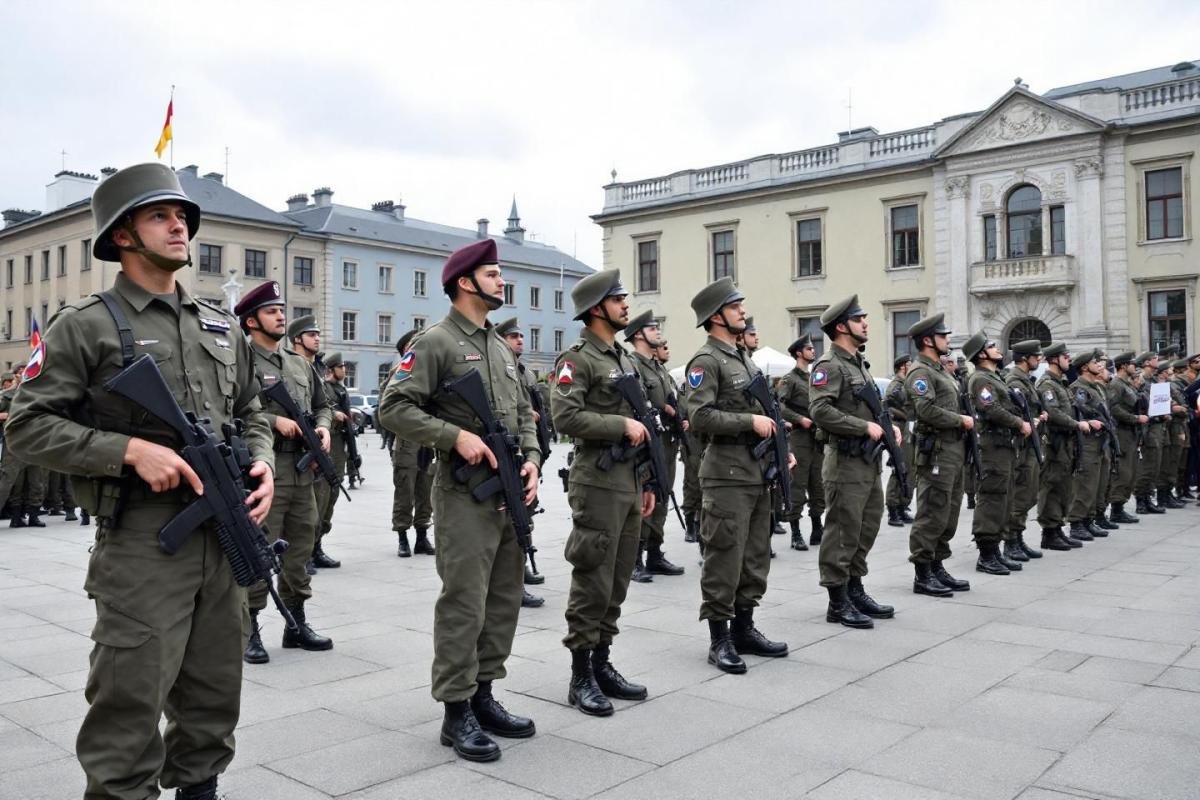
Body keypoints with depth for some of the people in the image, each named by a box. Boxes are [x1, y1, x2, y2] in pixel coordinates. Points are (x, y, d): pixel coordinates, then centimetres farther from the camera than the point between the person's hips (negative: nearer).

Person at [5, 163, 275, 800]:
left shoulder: (220, 327, 14)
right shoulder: (85, 326, -2)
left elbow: (251, 414, 20)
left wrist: (262, 463, 0)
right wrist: (130, 449, -17)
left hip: (225, 535, 6)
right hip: (142, 541, -5)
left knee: (214, 697, 15)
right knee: (130, 705, -1)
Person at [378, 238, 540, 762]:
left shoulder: (501, 348, 17)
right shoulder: (435, 342, -7)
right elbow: (394, 407, -13)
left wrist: (531, 458, 3)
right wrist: (456, 435, -19)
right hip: (465, 494, -8)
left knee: (504, 600, 12)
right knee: (464, 603, -4)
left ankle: (483, 696, 25)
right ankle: (457, 712, 8)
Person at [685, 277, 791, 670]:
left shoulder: (744, 357, 18)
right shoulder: (706, 360, -10)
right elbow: (699, 416, -21)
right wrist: (751, 421, -18)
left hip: (759, 472, 9)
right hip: (728, 475, -9)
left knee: (756, 558, 14)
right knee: (724, 559, -3)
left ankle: (744, 628, 26)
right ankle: (719, 639, 7)